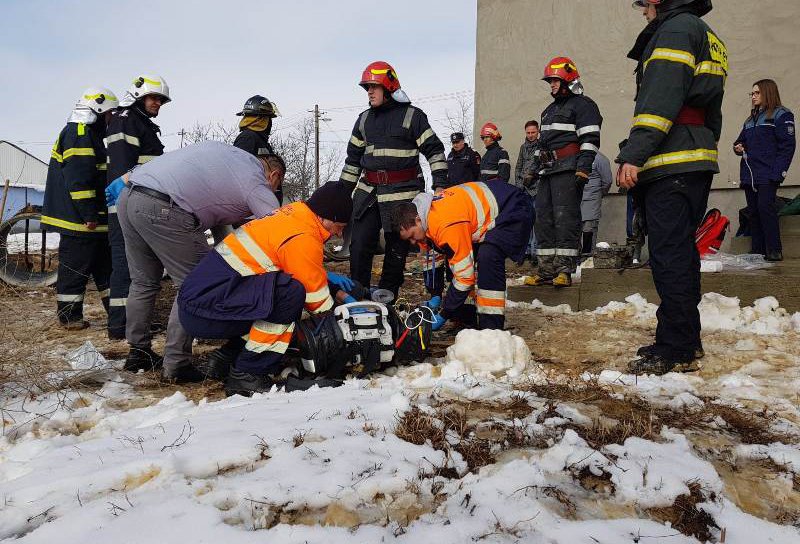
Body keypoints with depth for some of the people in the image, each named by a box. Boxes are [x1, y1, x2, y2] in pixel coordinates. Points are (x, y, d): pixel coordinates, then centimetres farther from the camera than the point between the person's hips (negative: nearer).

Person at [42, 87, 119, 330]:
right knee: (76, 267, -2)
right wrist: (89, 214, -23)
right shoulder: (79, 133, -13)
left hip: (93, 219, 11)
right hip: (79, 219, -11)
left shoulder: (90, 134, 21)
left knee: (105, 265, 13)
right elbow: (78, 178, -22)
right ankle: (69, 317, 8)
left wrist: (96, 214, 25)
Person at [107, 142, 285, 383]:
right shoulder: (257, 183, 3)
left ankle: (137, 353, 31)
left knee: (143, 282, 20)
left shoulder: (228, 152, 25)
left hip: (127, 198, 9)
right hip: (163, 209, -9)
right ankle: (176, 364, 4)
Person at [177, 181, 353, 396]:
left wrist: (327, 277, 15)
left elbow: (302, 270, 27)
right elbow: (316, 297, -9)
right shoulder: (303, 239, -17)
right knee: (292, 292, -24)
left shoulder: (294, 214, 13)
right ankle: (246, 375, -14)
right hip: (203, 310, -10)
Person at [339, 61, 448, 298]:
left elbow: (434, 150, -2)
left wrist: (440, 183, -12)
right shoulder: (364, 119, 14)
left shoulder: (412, 116, -1)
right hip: (368, 191, 5)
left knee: (397, 249, 3)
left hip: (402, 193, -4)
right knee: (359, 247, 0)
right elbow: (354, 157, 20)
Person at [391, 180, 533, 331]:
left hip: (516, 211, -10)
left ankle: (492, 329, -21)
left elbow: (465, 274, -26)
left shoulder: (447, 226, -32)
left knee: (488, 258, -27)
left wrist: (444, 315, -16)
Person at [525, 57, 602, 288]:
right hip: (547, 170, 9)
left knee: (565, 217, -14)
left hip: (568, 170, -9)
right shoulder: (550, 110, 28)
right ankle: (547, 268, 6)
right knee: (543, 217, 4)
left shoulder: (583, 104, 0)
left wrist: (583, 168, -20)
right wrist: (535, 169, 25)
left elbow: (590, 140, -10)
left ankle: (565, 269, -13)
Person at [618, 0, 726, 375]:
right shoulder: (706, 37, 29)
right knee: (680, 253, 12)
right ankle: (686, 342, 19)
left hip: (671, 165, -10)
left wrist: (633, 155, -22)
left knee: (669, 256, -11)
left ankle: (675, 351, -8)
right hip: (695, 164, 10)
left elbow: (660, 100, -18)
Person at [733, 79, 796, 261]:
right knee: (753, 211, 5)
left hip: (767, 174, -7)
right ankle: (758, 252, 8)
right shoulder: (750, 120, 22)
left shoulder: (781, 115, 1)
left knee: (765, 207, -16)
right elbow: (742, 140, 31)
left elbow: (787, 145, -6)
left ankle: (774, 251, -11)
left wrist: (779, 171, -16)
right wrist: (738, 147, 6)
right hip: (748, 174, 7)